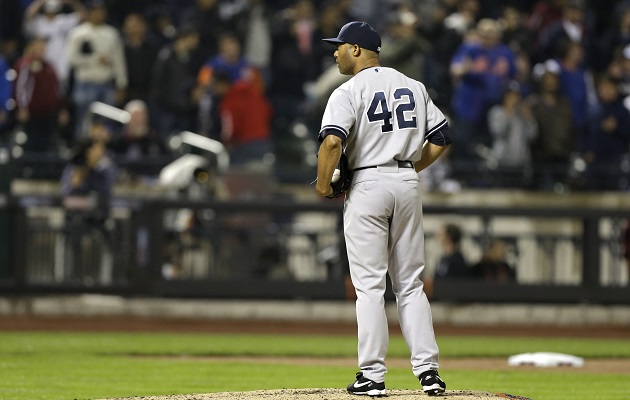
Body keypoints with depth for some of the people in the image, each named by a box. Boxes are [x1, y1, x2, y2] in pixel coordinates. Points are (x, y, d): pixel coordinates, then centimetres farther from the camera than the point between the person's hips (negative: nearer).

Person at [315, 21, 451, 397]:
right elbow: (441, 138, 11)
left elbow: (333, 141, -21)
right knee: (410, 284, 10)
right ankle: (427, 367, 1)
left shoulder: (349, 92, -7)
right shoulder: (413, 87, 12)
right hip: (408, 183, 5)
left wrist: (323, 185, -9)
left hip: (368, 184, -5)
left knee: (370, 285, -2)